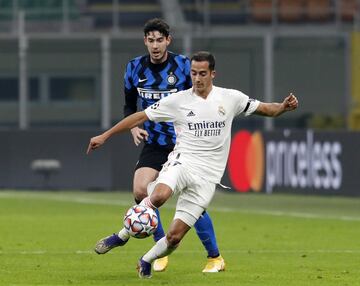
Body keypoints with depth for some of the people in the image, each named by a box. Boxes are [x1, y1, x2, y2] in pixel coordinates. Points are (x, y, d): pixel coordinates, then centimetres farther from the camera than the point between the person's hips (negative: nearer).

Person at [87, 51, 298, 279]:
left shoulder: (230, 98, 5)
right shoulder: (178, 100, 1)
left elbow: (265, 109, 13)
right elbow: (140, 117, 6)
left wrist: (284, 107, -9)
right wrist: (105, 136, 5)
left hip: (207, 178, 1)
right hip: (182, 163, -1)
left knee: (174, 237, -4)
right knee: (159, 197, -38)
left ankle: (146, 261, 25)